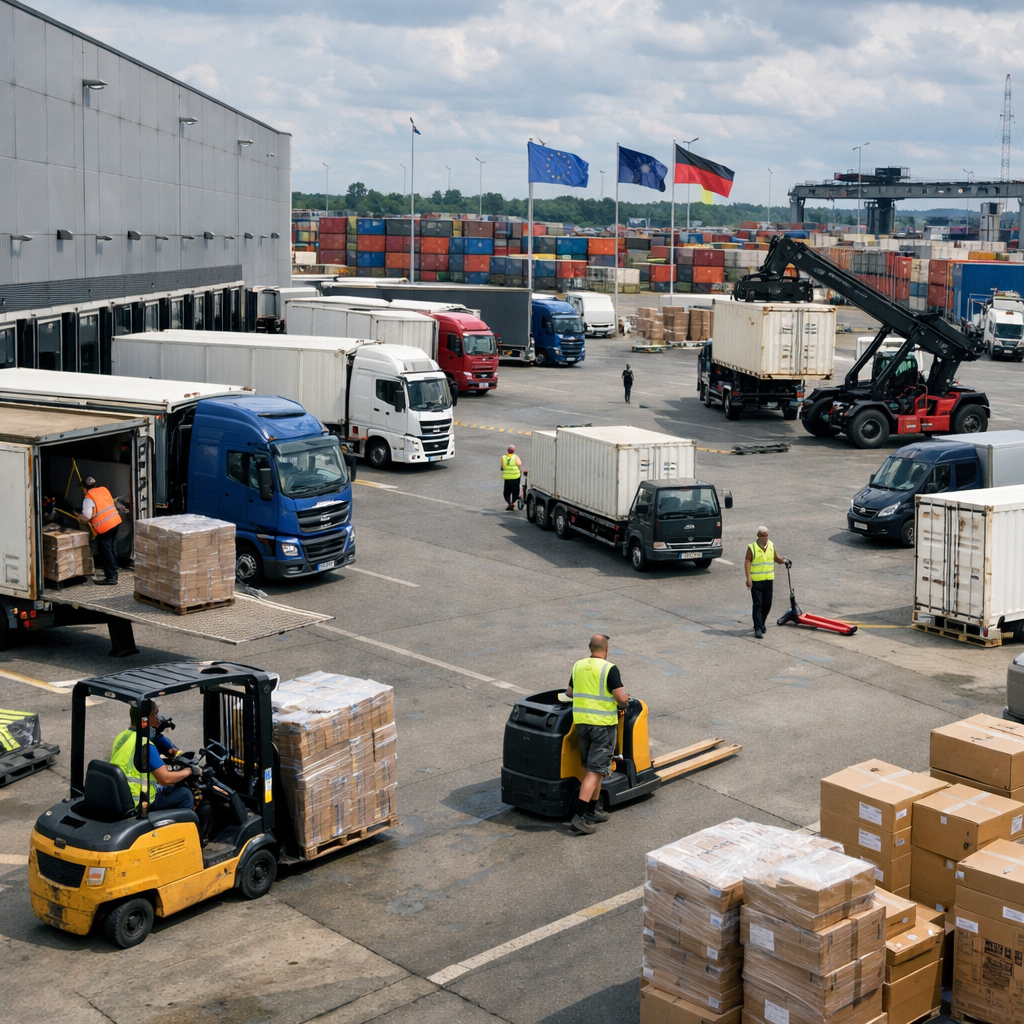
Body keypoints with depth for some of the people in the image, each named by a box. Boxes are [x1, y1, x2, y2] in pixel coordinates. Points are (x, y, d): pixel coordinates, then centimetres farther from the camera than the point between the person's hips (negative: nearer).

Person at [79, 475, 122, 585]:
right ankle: (113, 572, 30)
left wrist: (80, 517, 7)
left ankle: (110, 577, 0)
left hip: (104, 527, -8)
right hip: (115, 521, 8)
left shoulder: (89, 498, -11)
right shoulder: (104, 490, 11)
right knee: (112, 548, 19)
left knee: (105, 552, -1)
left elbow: (86, 516, -15)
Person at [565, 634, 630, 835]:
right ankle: (579, 817, -13)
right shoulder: (610, 669, -13)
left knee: (594, 768, 19)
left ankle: (592, 812, 23)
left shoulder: (578, 666, 7)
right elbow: (622, 698, -18)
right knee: (595, 771, -5)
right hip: (603, 724, -6)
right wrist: (623, 702, 4)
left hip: (581, 722, 6)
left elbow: (569, 693, 20)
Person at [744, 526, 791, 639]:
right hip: (756, 581, -5)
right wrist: (748, 578, -18)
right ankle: (758, 628, -7)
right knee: (757, 604, -8)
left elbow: (776, 557, 18)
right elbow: (747, 562, -11)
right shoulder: (752, 548, -8)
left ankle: (761, 623, 32)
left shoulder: (771, 546, 7)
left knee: (767, 604, 12)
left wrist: (784, 561, 1)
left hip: (768, 579, 5)